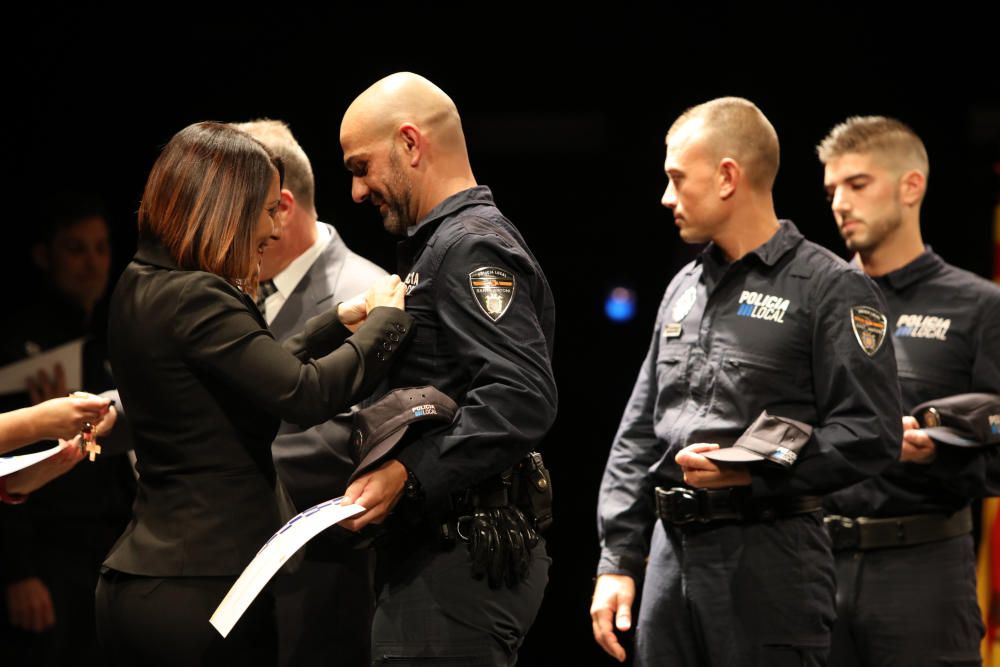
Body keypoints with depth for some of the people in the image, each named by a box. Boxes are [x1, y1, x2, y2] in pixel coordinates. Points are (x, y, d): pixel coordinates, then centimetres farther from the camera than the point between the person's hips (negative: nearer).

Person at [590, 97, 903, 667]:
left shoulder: (830, 288, -4)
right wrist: (617, 560, 11)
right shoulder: (684, 289, 17)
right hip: (672, 552, 7)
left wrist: (753, 473, -19)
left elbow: (871, 435, -11)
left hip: (769, 556, -6)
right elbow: (638, 436, 19)